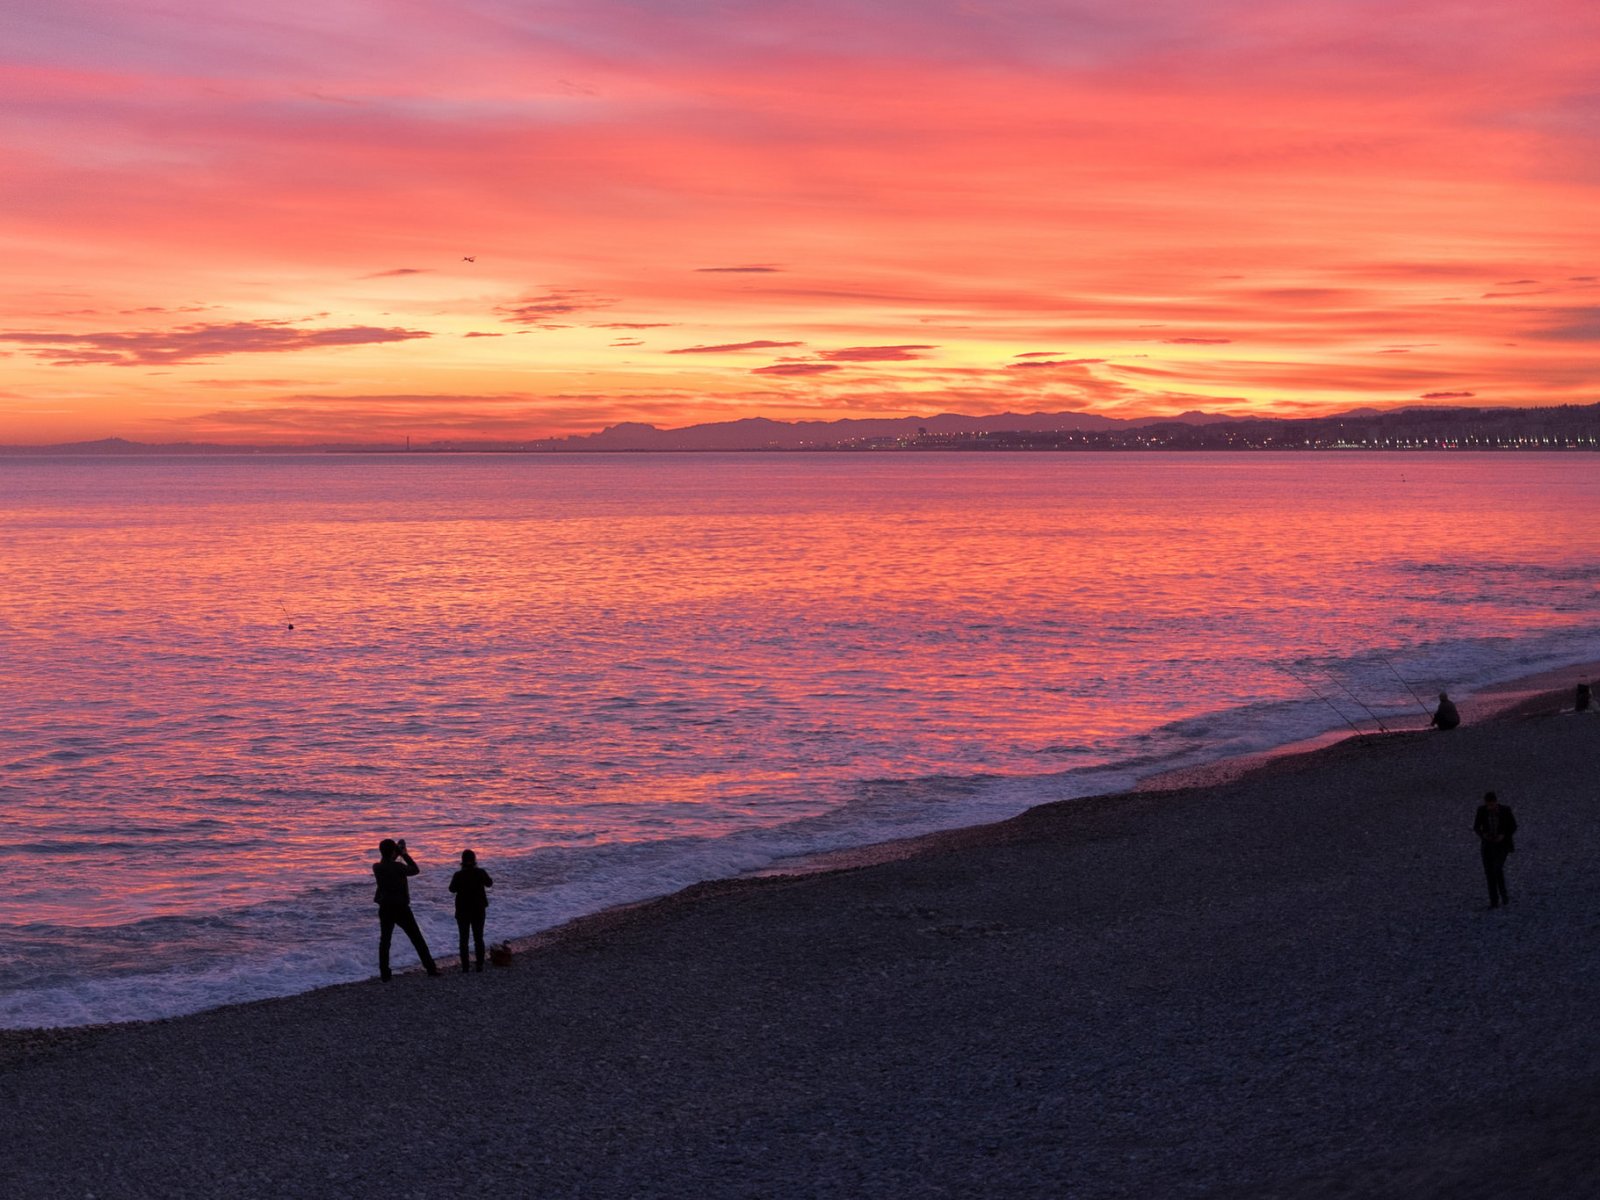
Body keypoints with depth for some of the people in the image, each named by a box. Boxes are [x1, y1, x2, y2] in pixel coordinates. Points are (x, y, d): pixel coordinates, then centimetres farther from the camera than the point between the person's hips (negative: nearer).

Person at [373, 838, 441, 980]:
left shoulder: (376, 867, -4)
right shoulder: (398, 867, -16)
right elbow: (415, 870, 0)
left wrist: (398, 854, 12)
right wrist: (404, 854, 4)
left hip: (385, 909, 3)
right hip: (401, 909, -3)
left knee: (385, 941, 11)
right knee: (417, 939, 6)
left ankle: (384, 974, 6)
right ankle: (431, 968, 9)